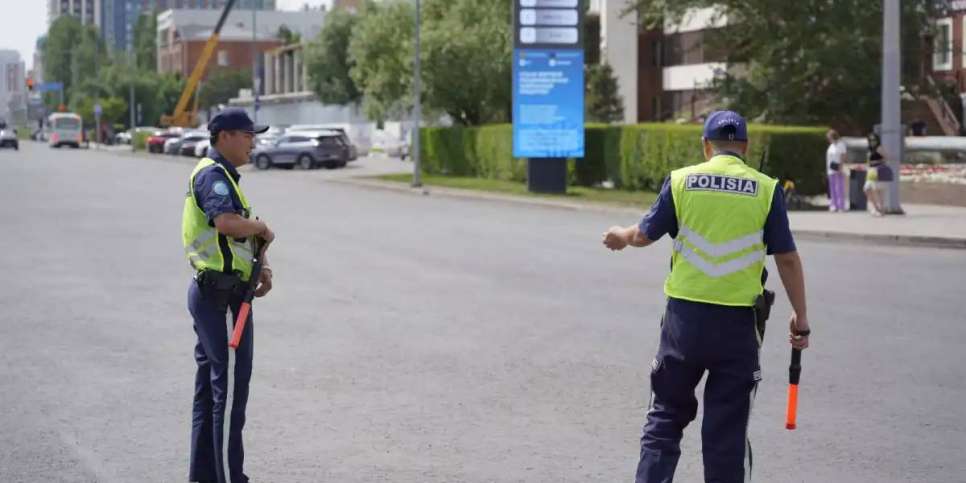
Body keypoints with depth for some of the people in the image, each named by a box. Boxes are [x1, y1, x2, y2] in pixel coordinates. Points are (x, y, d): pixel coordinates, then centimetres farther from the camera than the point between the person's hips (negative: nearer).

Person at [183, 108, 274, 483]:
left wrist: (260, 265, 6)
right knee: (230, 387, -6)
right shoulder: (213, 174, -15)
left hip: (210, 293, 11)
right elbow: (227, 223, -33)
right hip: (222, 295, -11)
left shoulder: (222, 174, 19)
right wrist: (262, 227, -15)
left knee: (210, 387, 15)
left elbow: (238, 235, 23)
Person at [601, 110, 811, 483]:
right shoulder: (766, 188, 0)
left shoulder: (681, 180, 0)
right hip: (738, 322, 0)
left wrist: (621, 236, 31)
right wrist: (800, 317, 8)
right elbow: (787, 259, 0)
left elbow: (645, 235, 8)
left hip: (685, 314, 1)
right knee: (728, 425, 7)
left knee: (666, 414, 14)